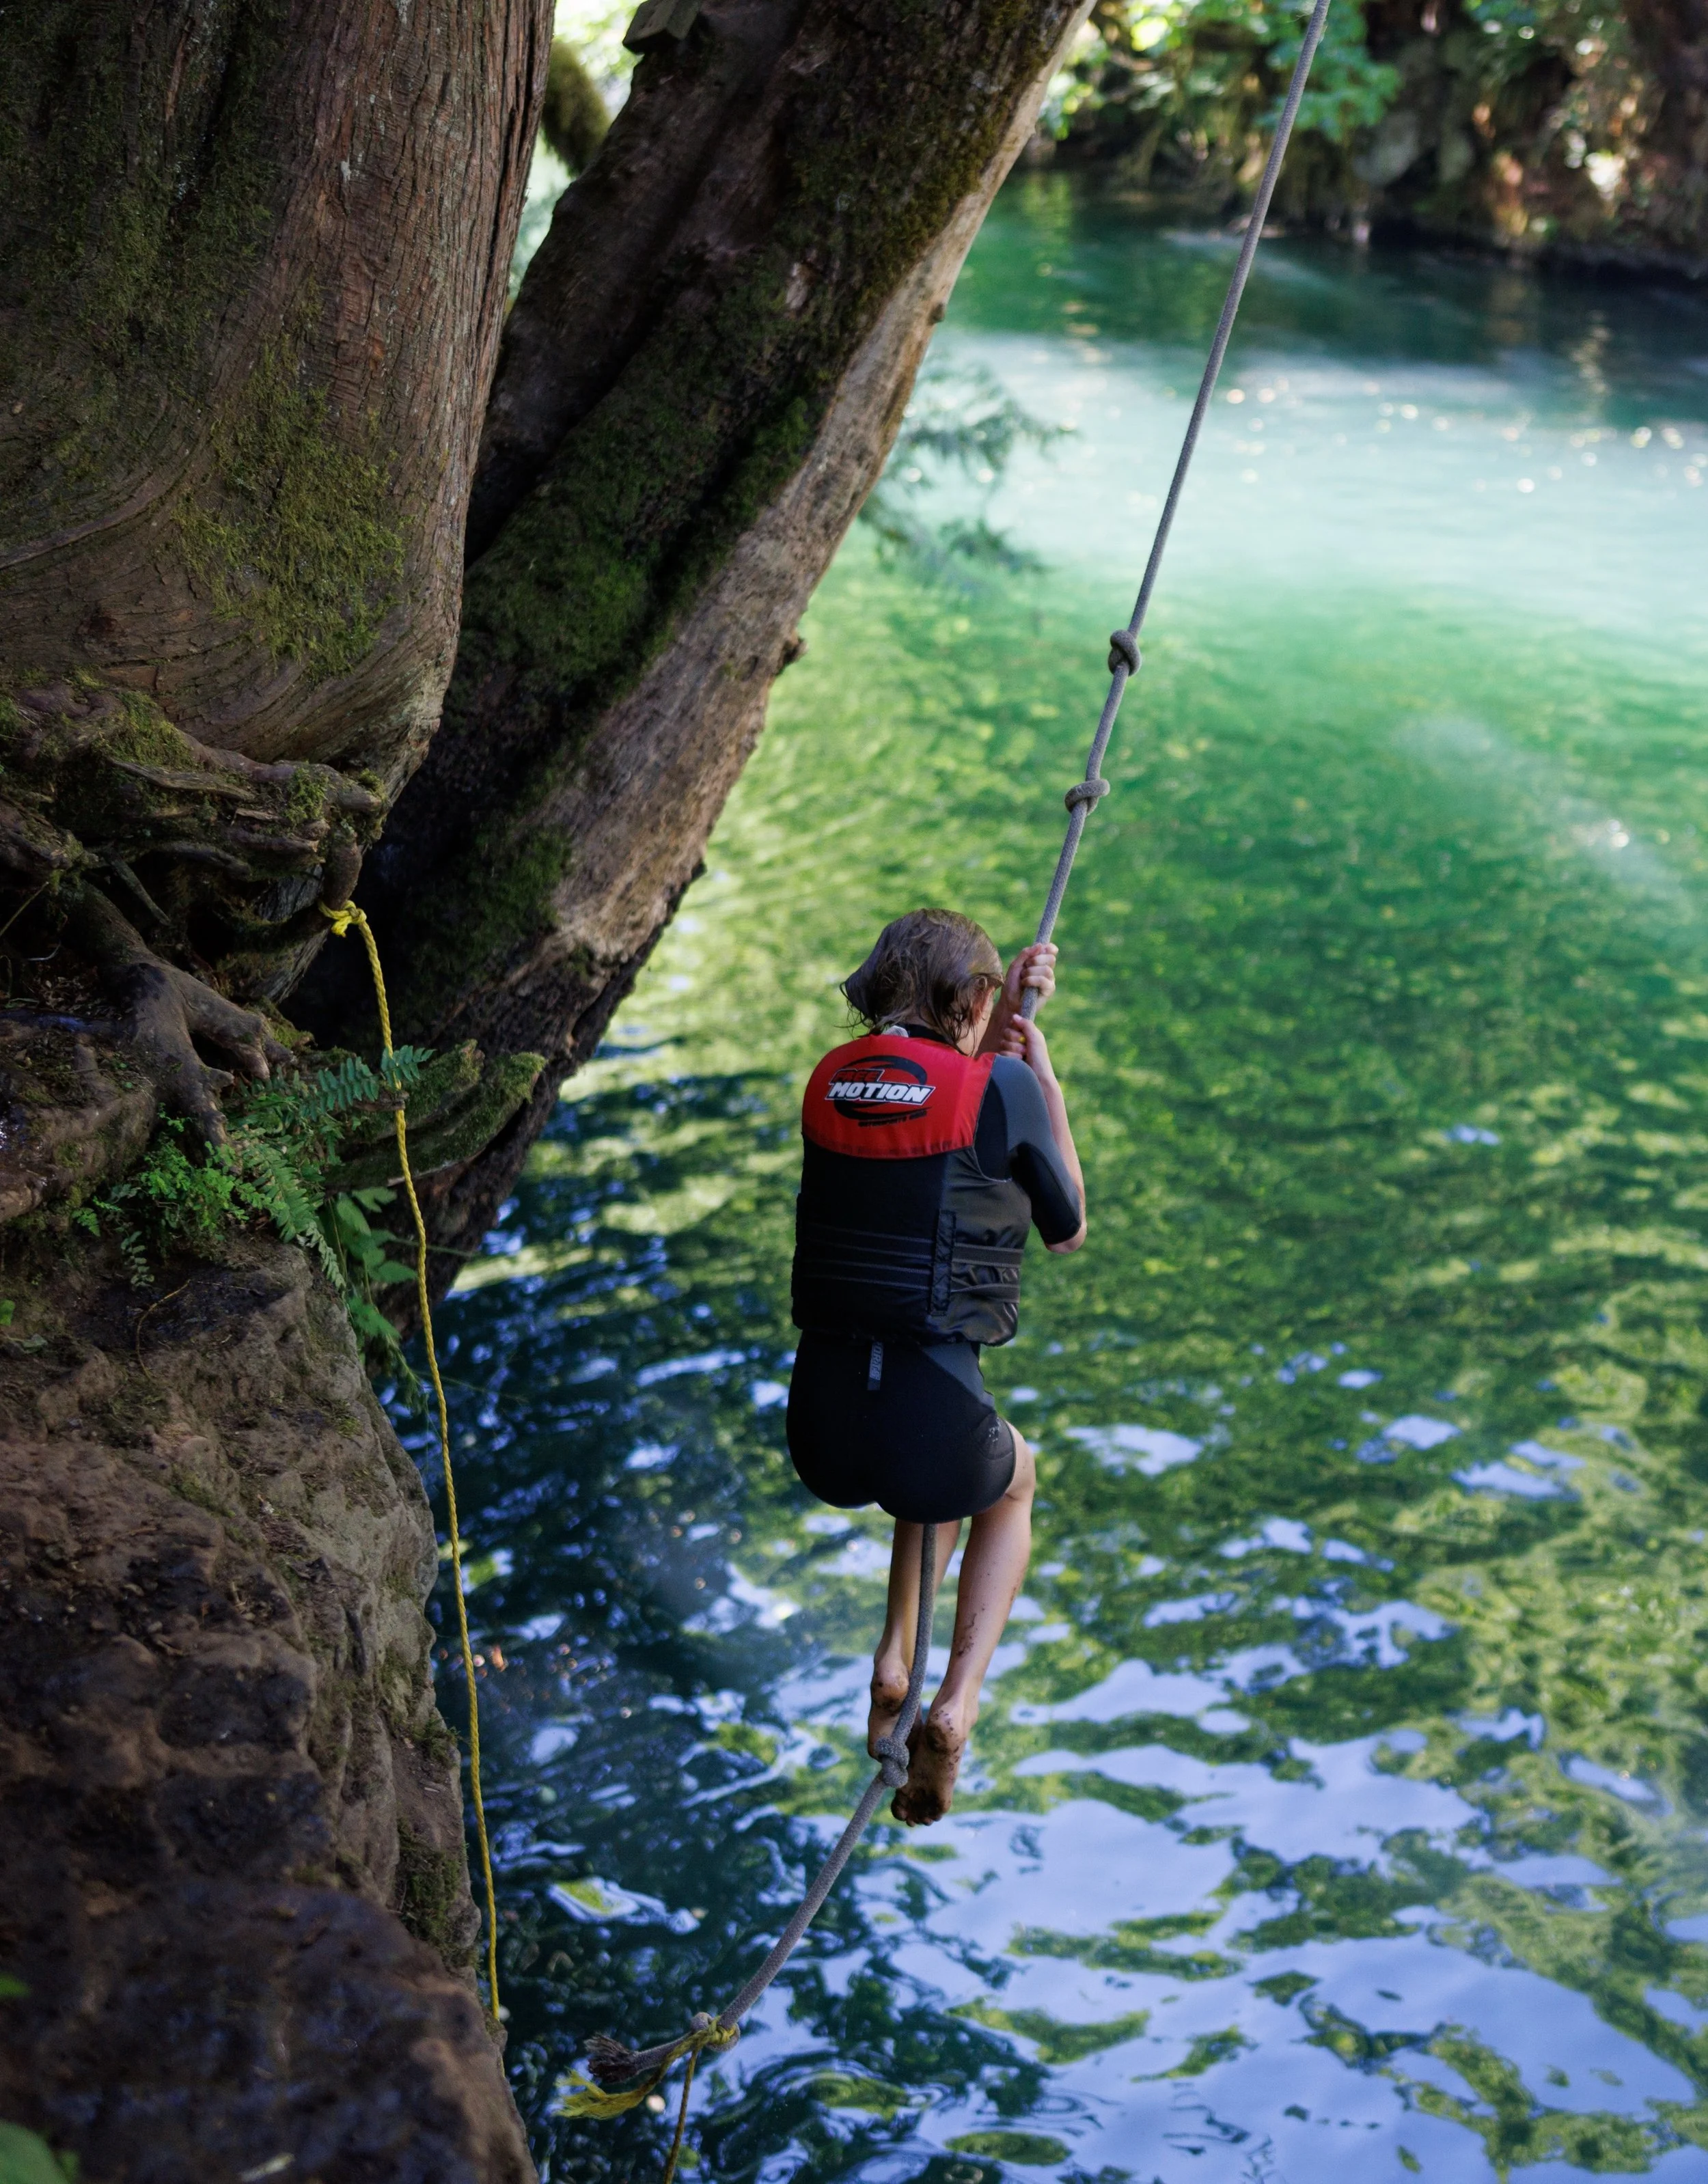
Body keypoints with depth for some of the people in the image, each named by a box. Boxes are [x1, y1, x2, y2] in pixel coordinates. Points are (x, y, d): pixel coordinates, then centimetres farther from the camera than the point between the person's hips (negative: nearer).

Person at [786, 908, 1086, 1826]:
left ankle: (894, 1660, 24)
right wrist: (1045, 1076, 16)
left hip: (819, 1438, 4)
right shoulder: (1001, 1087, -6)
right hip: (930, 1430, -4)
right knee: (1011, 1481, 33)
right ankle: (956, 1704, 16)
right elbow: (1068, 1230, 9)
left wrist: (1004, 1026, 26)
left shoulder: (829, 1080, 8)